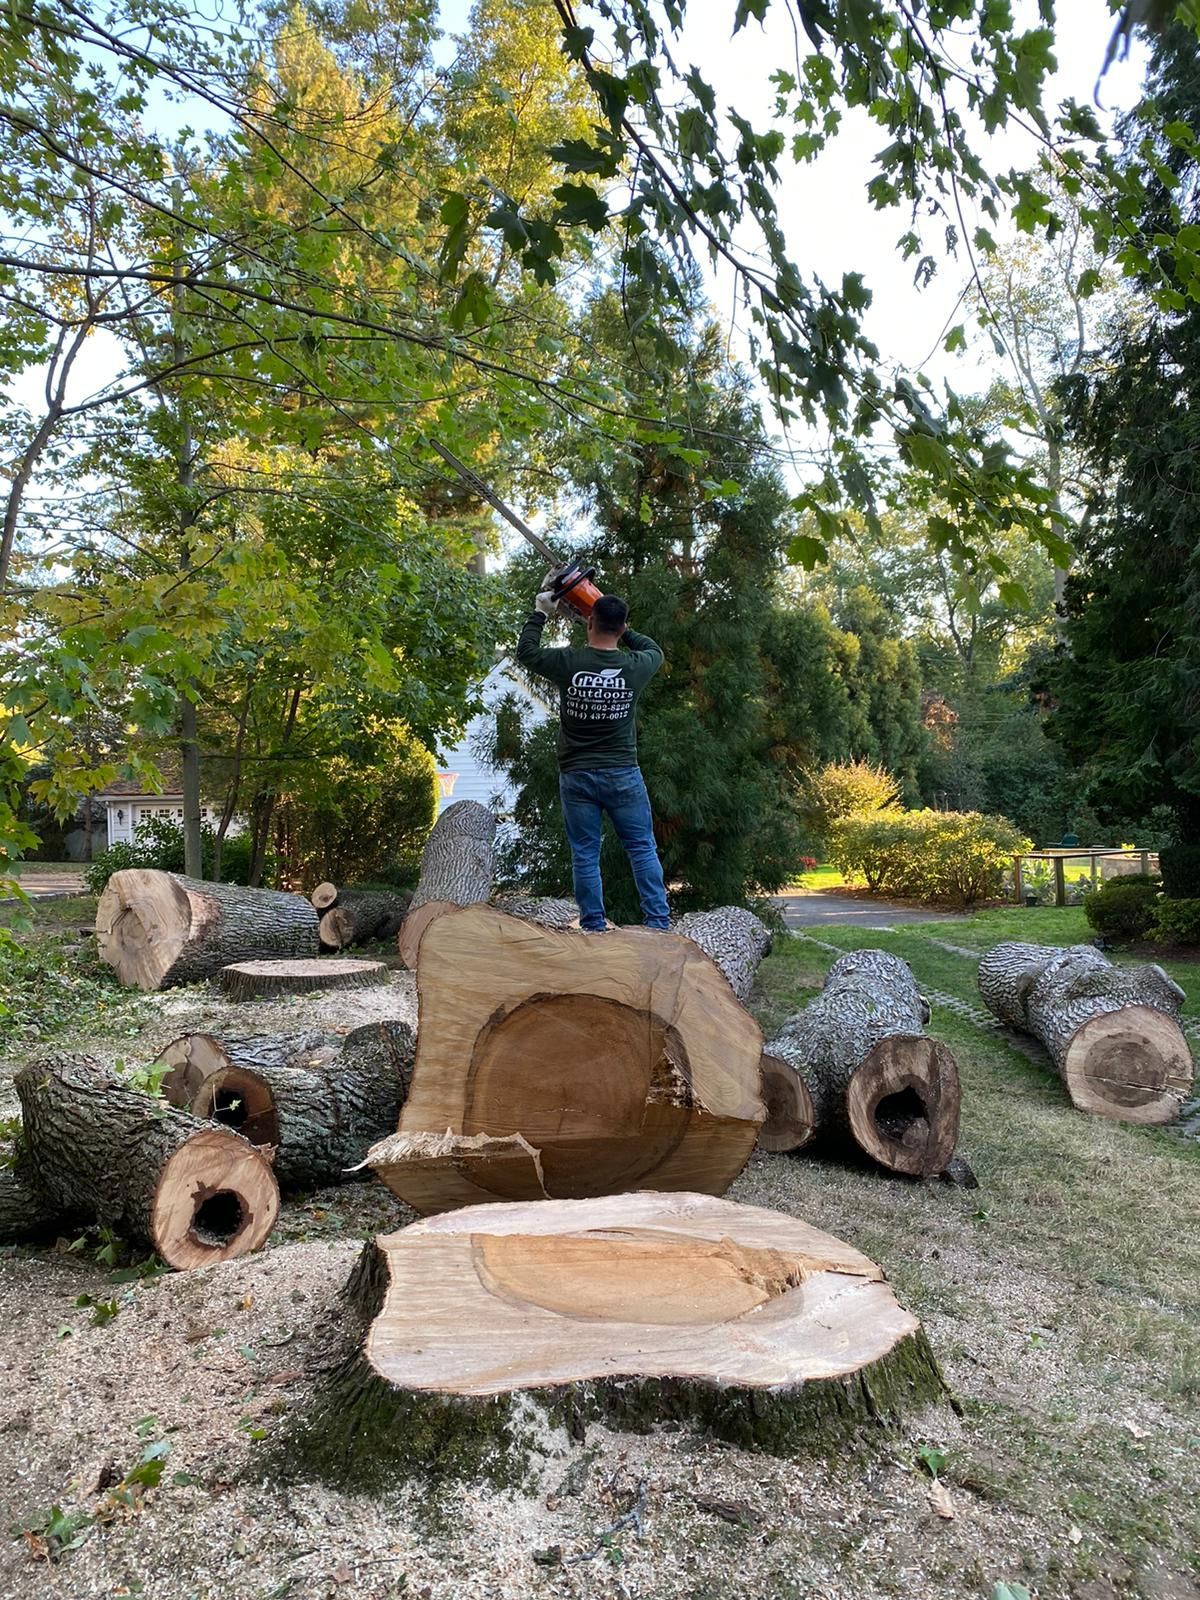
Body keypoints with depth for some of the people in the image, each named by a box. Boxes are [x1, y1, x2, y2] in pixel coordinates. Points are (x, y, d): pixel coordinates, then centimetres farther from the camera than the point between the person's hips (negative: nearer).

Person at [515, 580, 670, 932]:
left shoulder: (567, 662, -8)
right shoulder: (635, 666, -6)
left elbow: (525, 652, 11)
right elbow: (654, 650, 20)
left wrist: (539, 613, 20)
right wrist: (621, 630, 22)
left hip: (576, 777, 0)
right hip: (622, 775, 0)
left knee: (585, 856, 7)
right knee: (643, 850, 8)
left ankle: (594, 928, 8)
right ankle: (658, 923, 6)